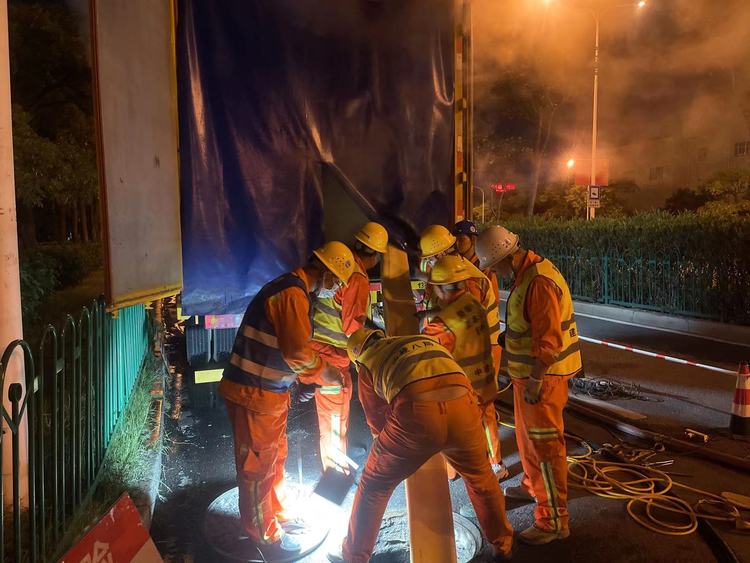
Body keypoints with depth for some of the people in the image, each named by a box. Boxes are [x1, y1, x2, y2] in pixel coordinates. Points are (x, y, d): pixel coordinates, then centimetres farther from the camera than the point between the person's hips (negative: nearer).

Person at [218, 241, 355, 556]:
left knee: (275, 458, 24)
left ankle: (276, 513, 43)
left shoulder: (291, 288, 11)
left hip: (268, 391, 10)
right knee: (258, 465, 7)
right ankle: (264, 535, 25)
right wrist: (324, 374, -10)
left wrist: (315, 372, 9)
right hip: (253, 395, -10)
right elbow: (299, 353, -27)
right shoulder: (293, 294, -23)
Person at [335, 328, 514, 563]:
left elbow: (376, 421, 32)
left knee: (373, 485, 23)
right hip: (461, 403, 4)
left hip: (415, 412, -3)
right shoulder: (428, 341, 36)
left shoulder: (368, 363, 25)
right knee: (480, 478, 33)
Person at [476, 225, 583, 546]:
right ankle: (533, 486, 45)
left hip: (543, 376, -10)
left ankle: (554, 521, 12)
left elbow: (549, 340, -27)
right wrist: (507, 361, 22)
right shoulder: (524, 275, 8)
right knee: (527, 433, 24)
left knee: (545, 443, -1)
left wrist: (534, 381, -22)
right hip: (527, 371, 10)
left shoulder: (540, 282, -25)